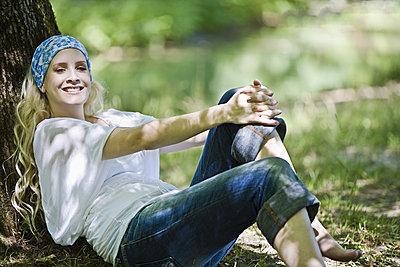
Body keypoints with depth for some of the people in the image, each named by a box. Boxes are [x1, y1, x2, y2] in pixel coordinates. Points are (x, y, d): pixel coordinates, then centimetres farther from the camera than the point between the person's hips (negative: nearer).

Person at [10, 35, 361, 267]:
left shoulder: (114, 119, 32)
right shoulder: (53, 132, 8)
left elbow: (199, 135, 19)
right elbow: (143, 137, -9)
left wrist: (244, 110, -2)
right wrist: (222, 114, -21)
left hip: (182, 216, 7)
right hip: (135, 233, -7)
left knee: (237, 110, -7)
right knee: (270, 176, -26)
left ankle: (313, 231, -17)